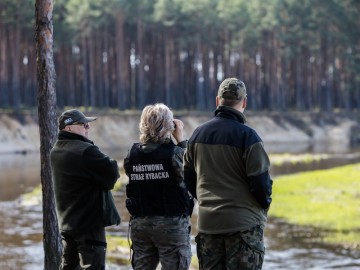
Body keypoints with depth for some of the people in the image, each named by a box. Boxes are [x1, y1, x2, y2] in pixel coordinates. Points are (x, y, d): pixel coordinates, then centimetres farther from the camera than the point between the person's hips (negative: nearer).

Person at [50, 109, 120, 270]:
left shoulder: (55, 152, 10)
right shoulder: (85, 150, -20)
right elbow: (112, 175, -19)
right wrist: (113, 166, 1)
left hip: (66, 221, 9)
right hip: (89, 222, -9)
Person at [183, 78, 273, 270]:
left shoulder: (198, 134, 7)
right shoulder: (247, 136, -13)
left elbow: (188, 178, 14)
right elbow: (260, 180, -12)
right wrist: (265, 204, 7)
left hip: (207, 222, 5)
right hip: (244, 222, -5)